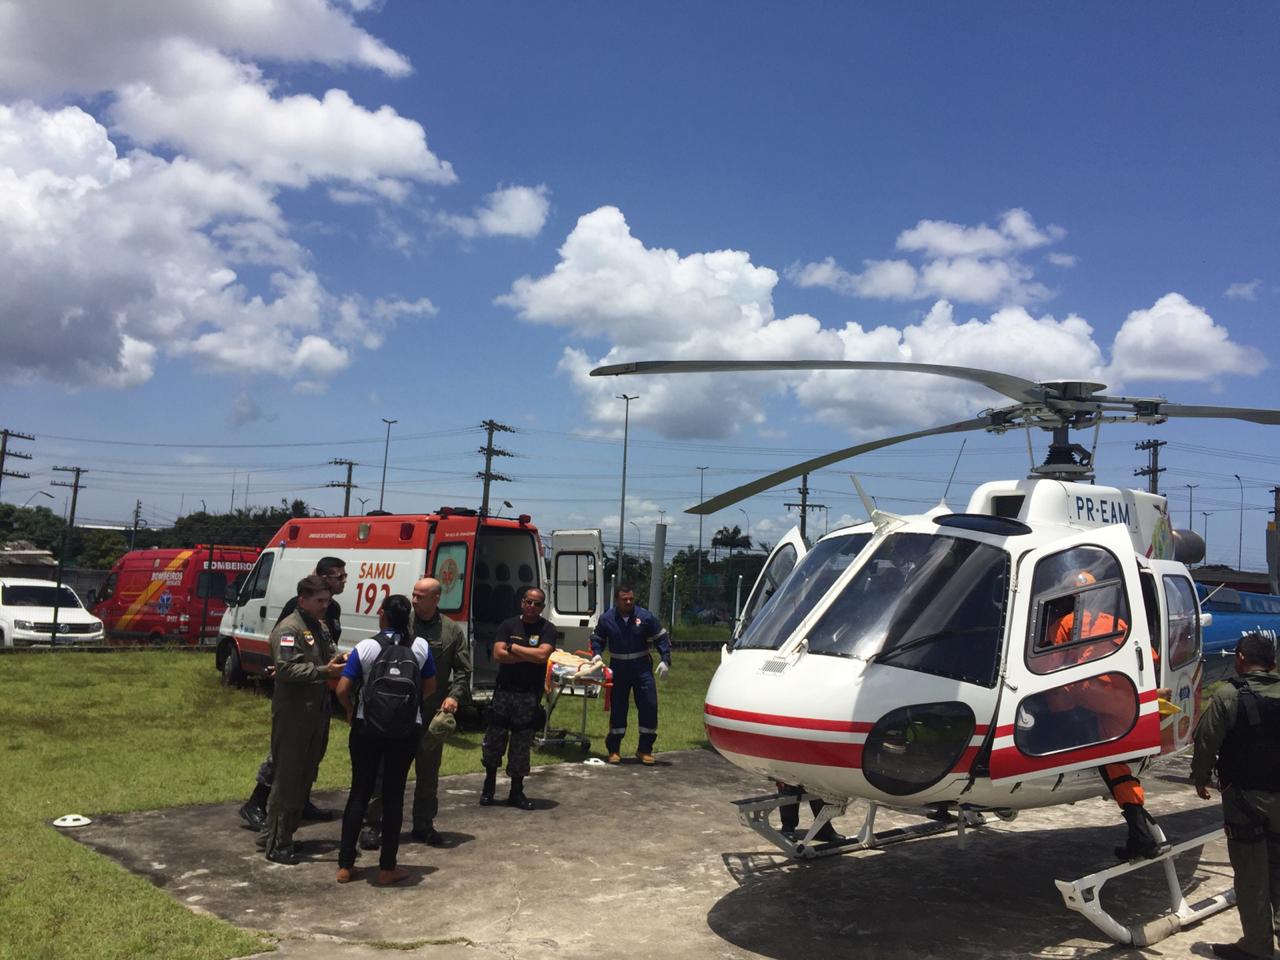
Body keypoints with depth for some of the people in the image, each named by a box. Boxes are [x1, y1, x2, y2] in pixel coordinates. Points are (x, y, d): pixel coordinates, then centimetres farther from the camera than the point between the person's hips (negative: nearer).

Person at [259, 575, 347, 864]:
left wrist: (339, 660, 0)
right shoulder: (288, 629, -14)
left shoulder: (321, 627, 15)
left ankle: (284, 834, 29)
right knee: (288, 777, -3)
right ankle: (277, 843, 6)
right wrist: (323, 671, -28)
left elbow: (331, 653, 23)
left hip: (317, 713, 9)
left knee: (305, 775, 16)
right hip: (293, 714, -9)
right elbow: (286, 668, -23)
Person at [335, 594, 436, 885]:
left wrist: (351, 712, 9)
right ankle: (387, 867, 14)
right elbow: (430, 688, 5)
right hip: (407, 729, 1)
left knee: (359, 792, 11)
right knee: (394, 794, 9)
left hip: (367, 728, 0)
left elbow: (342, 689, -9)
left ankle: (345, 865, 16)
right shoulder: (420, 647, -4)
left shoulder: (366, 647, -8)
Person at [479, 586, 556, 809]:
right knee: (494, 740, 7)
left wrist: (512, 647, -8)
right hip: (504, 690, 1)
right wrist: (529, 655, -11)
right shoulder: (508, 625, 5)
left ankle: (516, 791, 16)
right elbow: (498, 654, -7)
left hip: (529, 696, -1)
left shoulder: (547, 629, 1)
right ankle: (489, 784, 26)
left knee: (521, 744, 3)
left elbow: (542, 655, -16)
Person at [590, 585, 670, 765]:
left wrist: (665, 660, -8)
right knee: (617, 709, 5)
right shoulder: (606, 619, -4)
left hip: (642, 668, 0)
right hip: (618, 669, 0)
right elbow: (597, 639, 11)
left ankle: (644, 750, 11)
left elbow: (662, 638, 1)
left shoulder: (645, 616, -7)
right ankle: (614, 750, 17)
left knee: (649, 706, -2)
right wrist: (597, 654, -8)